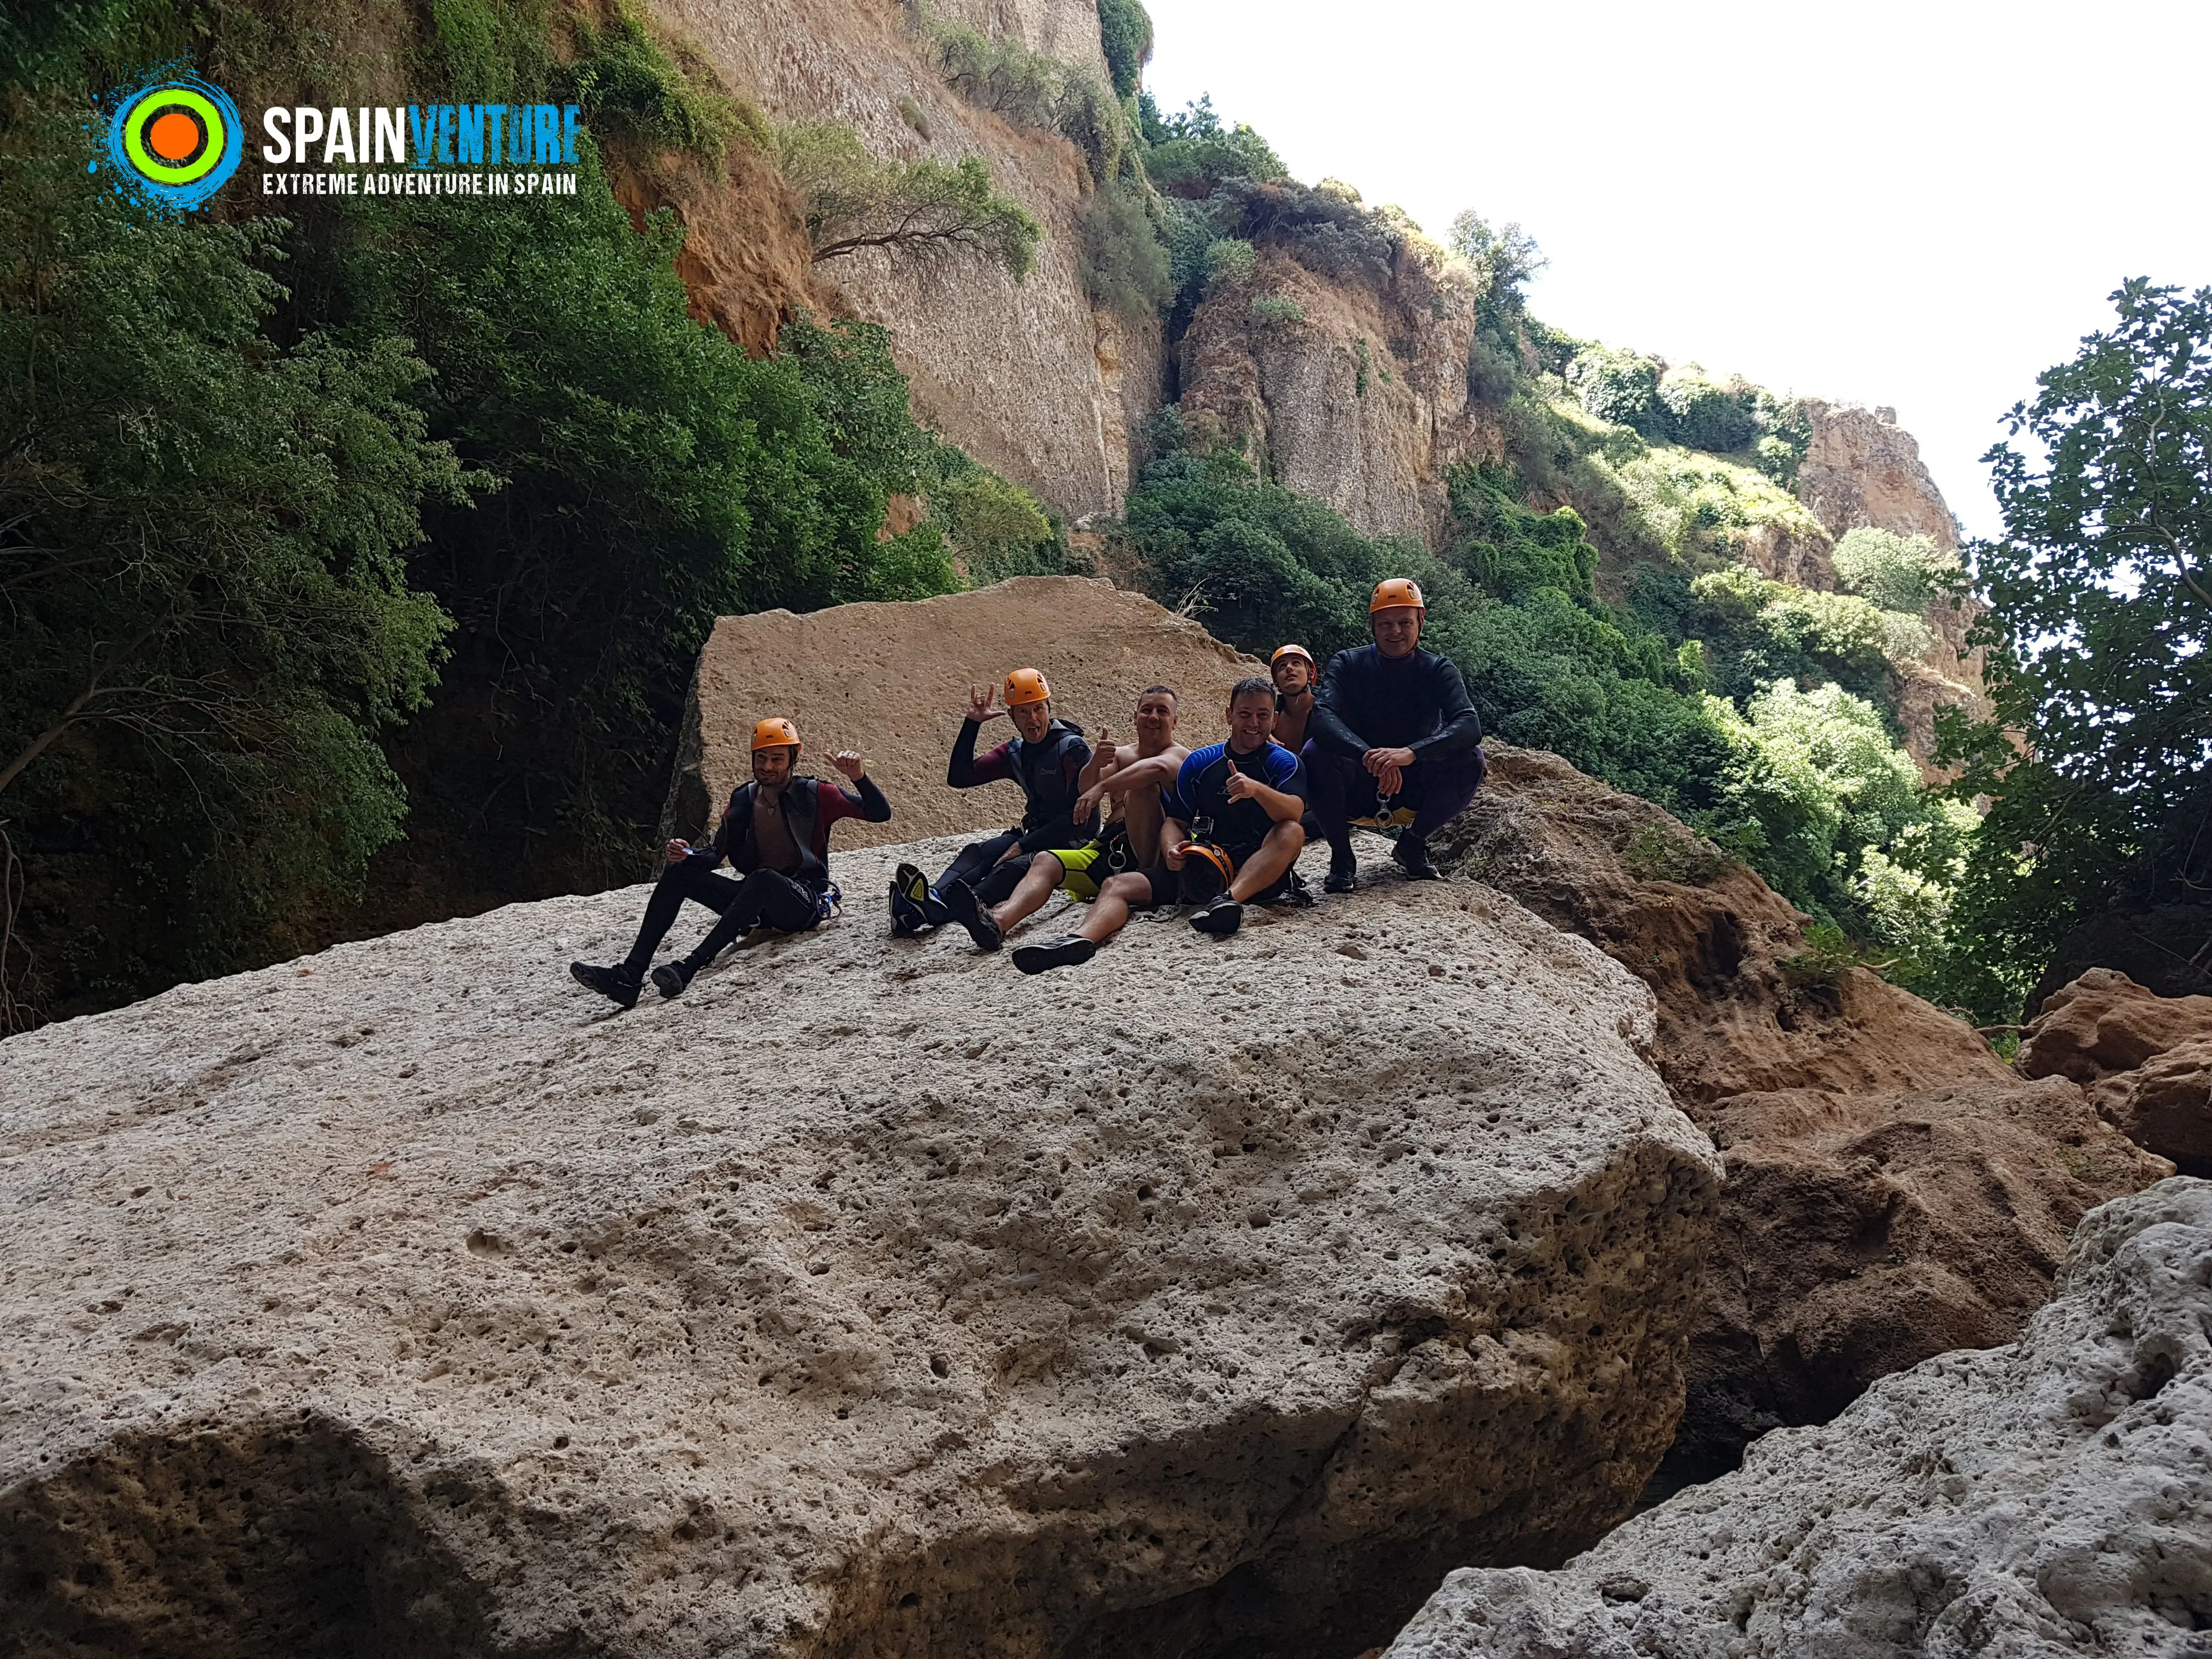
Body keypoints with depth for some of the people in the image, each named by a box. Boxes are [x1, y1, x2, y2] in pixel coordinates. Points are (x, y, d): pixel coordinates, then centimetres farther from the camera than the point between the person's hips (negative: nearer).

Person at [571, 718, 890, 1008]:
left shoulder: (815, 795, -2)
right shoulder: (742, 800, 11)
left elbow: (880, 814, -5)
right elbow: (717, 854, 13)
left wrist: (860, 778, -23)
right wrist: (689, 855, -9)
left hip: (805, 903, -6)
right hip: (758, 902, 6)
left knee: (763, 878, -39)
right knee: (678, 872, -10)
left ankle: (690, 967, -45)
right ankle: (630, 975, -23)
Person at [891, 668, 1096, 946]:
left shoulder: (1073, 748, -11)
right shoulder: (1014, 752, 10)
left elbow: (1078, 815, -17)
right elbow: (958, 778, 5)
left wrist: (1023, 846, -22)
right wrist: (972, 723, -3)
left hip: (1074, 839, -7)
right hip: (1034, 832, 7)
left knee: (1017, 865, -36)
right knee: (978, 852, -22)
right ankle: (933, 898, -51)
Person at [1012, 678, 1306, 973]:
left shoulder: (1284, 763, 3)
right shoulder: (1199, 762, 13)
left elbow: (1294, 813, -16)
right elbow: (1175, 821, 9)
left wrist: (1257, 789, -36)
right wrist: (1171, 850, -15)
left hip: (1260, 873, -3)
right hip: (1202, 870, 3)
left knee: (1292, 833, -32)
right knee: (1118, 886, -15)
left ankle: (1228, 899, -51)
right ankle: (1081, 940, -46)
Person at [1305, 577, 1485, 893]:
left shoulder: (1438, 670, -5)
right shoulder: (1347, 665, -7)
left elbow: (1470, 726, -23)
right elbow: (1323, 717, -26)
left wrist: (1411, 753, -42)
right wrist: (1369, 756, -45)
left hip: (1414, 789, 1)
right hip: (1358, 788, -1)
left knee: (1470, 760, -25)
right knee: (1316, 752, -30)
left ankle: (1412, 845, -2)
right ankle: (1341, 856, -12)